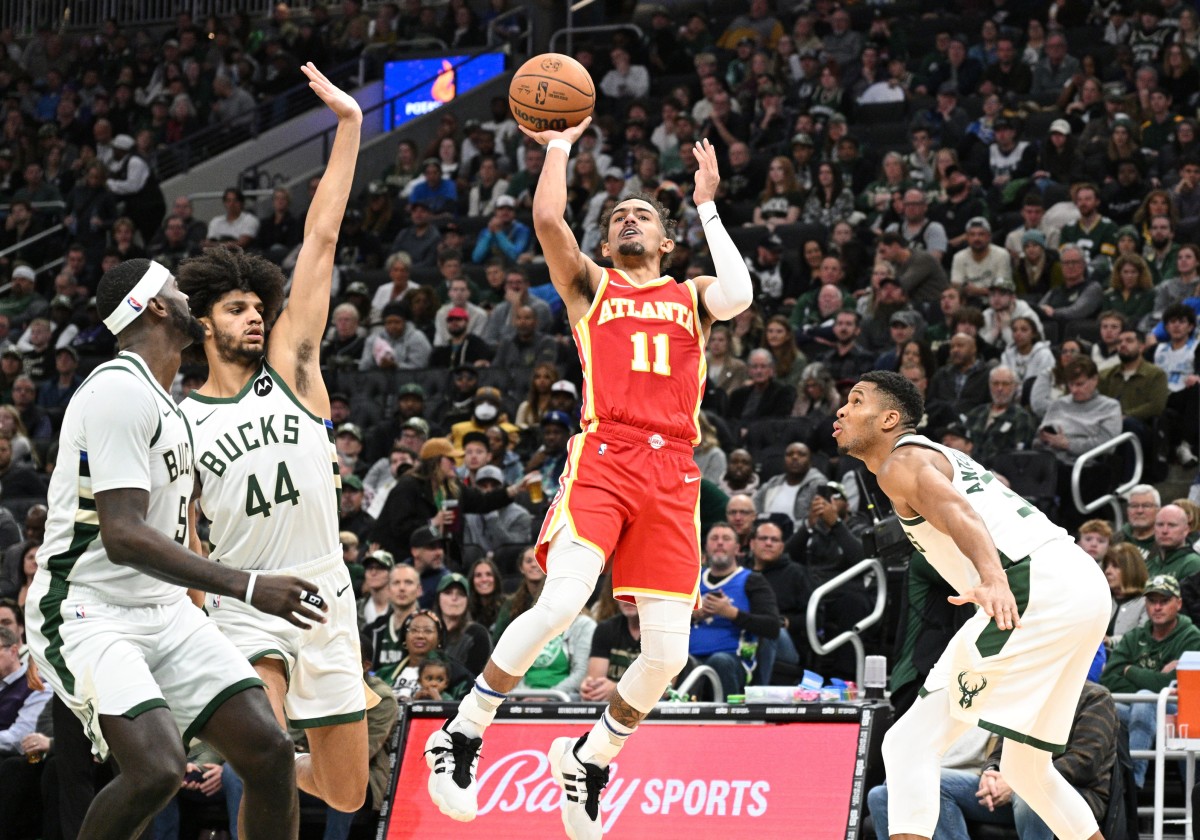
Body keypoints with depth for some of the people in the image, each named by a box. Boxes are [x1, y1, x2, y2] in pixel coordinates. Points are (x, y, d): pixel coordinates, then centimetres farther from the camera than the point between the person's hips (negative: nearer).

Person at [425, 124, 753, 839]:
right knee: (560, 603, -26)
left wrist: (708, 206, 7)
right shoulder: (590, 285, 17)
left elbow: (739, 295, -1)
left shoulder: (692, 296, 22)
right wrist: (559, 144, 12)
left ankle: (589, 760, 22)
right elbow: (548, 218, -1)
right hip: (603, 457, -3)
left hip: (673, 473, 3)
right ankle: (461, 739, -10)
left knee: (668, 652, -4)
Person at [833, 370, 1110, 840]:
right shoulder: (942, 457, 30)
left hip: (1037, 586, -10)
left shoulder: (901, 462, -1)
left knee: (910, 742, -12)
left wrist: (992, 580, -37)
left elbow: (958, 512, -20)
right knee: (1025, 765, 22)